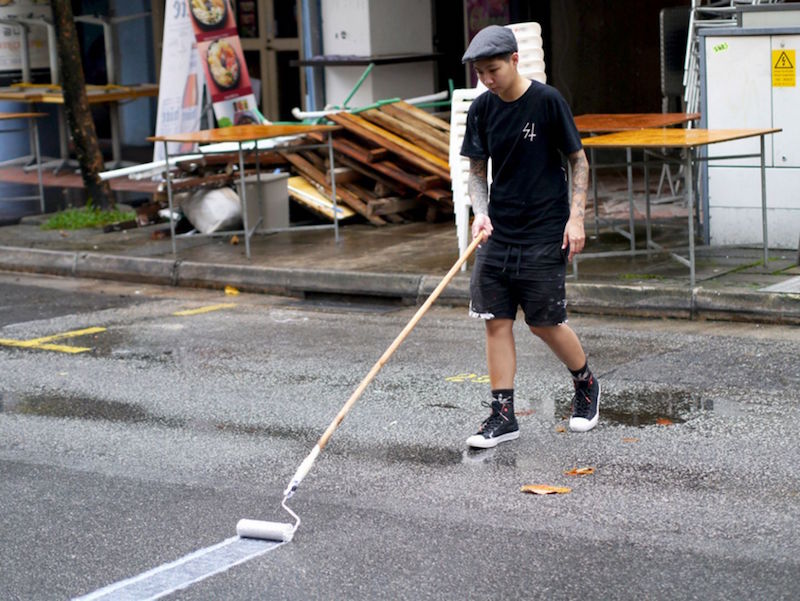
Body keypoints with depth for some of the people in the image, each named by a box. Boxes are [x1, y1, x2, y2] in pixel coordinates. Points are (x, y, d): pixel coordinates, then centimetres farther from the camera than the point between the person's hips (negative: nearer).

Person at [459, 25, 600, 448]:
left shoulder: (547, 101, -10)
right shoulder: (482, 109, 2)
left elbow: (579, 161, -4)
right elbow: (477, 170, 9)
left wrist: (576, 217, -11)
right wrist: (480, 212, -9)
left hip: (544, 234, -4)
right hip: (497, 233, 5)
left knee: (544, 323, -1)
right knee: (496, 321, 1)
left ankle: (587, 385, 26)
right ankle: (503, 415, 8)